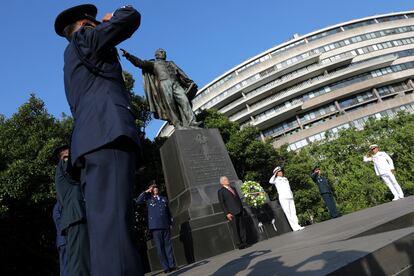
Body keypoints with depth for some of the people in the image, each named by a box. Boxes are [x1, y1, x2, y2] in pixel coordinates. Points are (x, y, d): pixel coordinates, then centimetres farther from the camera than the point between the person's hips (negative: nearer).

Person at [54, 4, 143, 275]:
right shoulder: (83, 39, 14)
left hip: (92, 140, 9)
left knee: (107, 223, 2)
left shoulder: (73, 61, 37)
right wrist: (111, 17, 29)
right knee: (113, 222, -23)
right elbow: (131, 17, 11)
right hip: (108, 134, -9)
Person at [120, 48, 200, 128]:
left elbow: (181, 73, 26)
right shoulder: (153, 63, 26)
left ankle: (191, 123, -28)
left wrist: (189, 82, 13)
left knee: (184, 100, -18)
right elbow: (140, 62, 15)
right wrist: (128, 55, 1)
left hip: (176, 84, 3)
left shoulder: (170, 63, 37)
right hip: (164, 82, -3)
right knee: (170, 104, -18)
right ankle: (178, 125, -24)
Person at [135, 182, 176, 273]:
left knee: (168, 245, 3)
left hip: (165, 225, 3)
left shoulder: (164, 199, 18)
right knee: (160, 247, -2)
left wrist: (170, 223, 13)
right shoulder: (148, 199, 11)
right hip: (155, 226, -2)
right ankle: (165, 267, 1)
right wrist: (146, 192, -3)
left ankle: (172, 265, 9)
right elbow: (138, 201, -5)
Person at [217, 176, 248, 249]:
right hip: (231, 213, -6)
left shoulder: (233, 188, 18)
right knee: (235, 229, -1)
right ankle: (239, 244, 7)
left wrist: (242, 209, 15)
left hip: (239, 212, 6)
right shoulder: (221, 191, -2)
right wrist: (227, 213, -15)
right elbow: (222, 203, -7)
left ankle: (243, 242, 16)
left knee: (242, 227, 7)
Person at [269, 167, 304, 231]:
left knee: (293, 212, 1)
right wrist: (274, 174, -7)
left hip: (290, 197, 6)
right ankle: (295, 227, -9)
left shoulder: (285, 178, 24)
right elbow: (270, 181, -16)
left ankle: (297, 226, 0)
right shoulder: (276, 179, 6)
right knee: (288, 213, -9)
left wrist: (292, 195, 17)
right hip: (283, 198, -6)